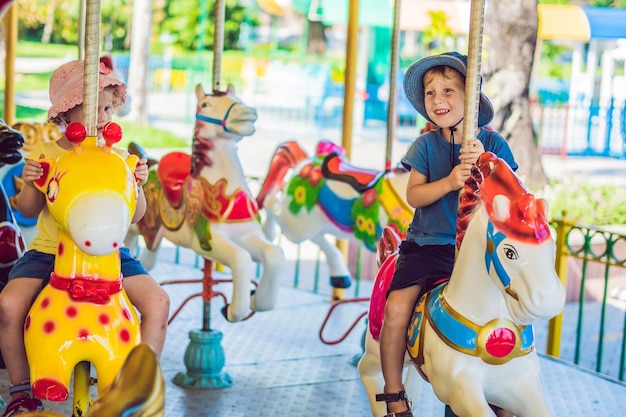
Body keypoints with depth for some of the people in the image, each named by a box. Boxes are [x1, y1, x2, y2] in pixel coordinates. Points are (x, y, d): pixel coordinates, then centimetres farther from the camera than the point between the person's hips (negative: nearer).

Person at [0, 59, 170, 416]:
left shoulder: (118, 157, 2)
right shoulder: (45, 154, 0)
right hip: (49, 252, -1)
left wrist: (137, 185, -17)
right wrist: (30, 183, -19)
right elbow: (29, 209, 2)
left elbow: (135, 215, 3)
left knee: (158, 302, -20)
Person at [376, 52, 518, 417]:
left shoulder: (494, 143, 0)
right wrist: (449, 182, -23)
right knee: (397, 308, -18)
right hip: (429, 245, 1)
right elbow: (413, 195, -6)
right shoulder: (427, 145, 2)